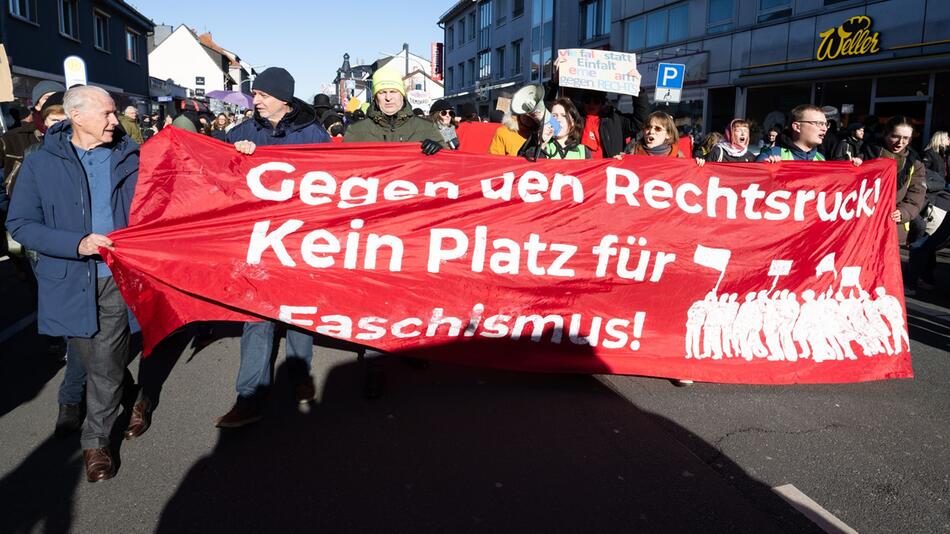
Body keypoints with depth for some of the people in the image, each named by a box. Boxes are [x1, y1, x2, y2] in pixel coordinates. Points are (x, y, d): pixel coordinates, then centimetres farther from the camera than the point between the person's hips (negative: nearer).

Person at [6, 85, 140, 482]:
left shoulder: (130, 157, 1)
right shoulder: (41, 164, -3)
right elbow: (20, 224, -4)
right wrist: (77, 243, -17)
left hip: (117, 279, 0)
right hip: (70, 281, 0)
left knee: (106, 366, 0)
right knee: (87, 360, 15)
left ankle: (96, 441, 18)